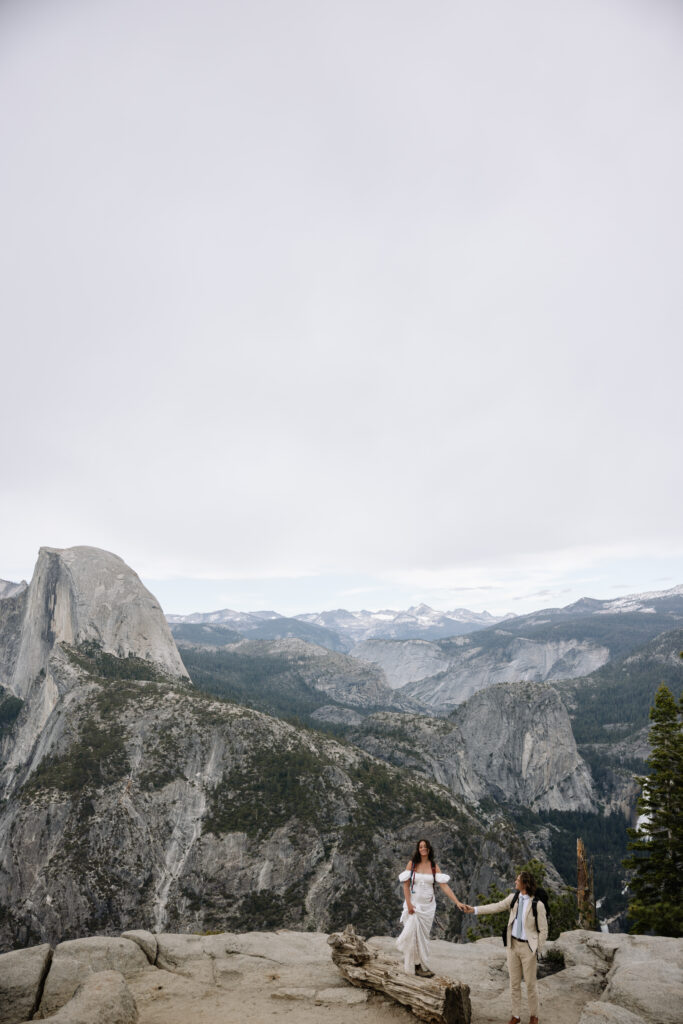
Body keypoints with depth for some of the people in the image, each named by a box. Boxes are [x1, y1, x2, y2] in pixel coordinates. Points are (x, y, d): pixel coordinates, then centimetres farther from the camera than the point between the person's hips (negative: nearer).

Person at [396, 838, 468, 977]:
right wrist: (408, 904, -13)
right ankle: (419, 966, 12)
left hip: (428, 905, 2)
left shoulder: (434, 866, -1)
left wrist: (457, 902, -15)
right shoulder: (412, 863, -6)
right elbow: (406, 885, -4)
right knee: (415, 933, -3)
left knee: (423, 935, 7)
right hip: (414, 904, -2)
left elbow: (444, 886, -6)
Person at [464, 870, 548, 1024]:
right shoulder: (513, 898, -3)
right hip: (513, 945, 5)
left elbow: (543, 930, -11)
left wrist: (538, 950, -9)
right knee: (514, 983, 14)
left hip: (528, 947, -4)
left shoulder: (538, 904, -18)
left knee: (530, 984, 9)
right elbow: (496, 907, 2)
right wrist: (474, 910, -2)